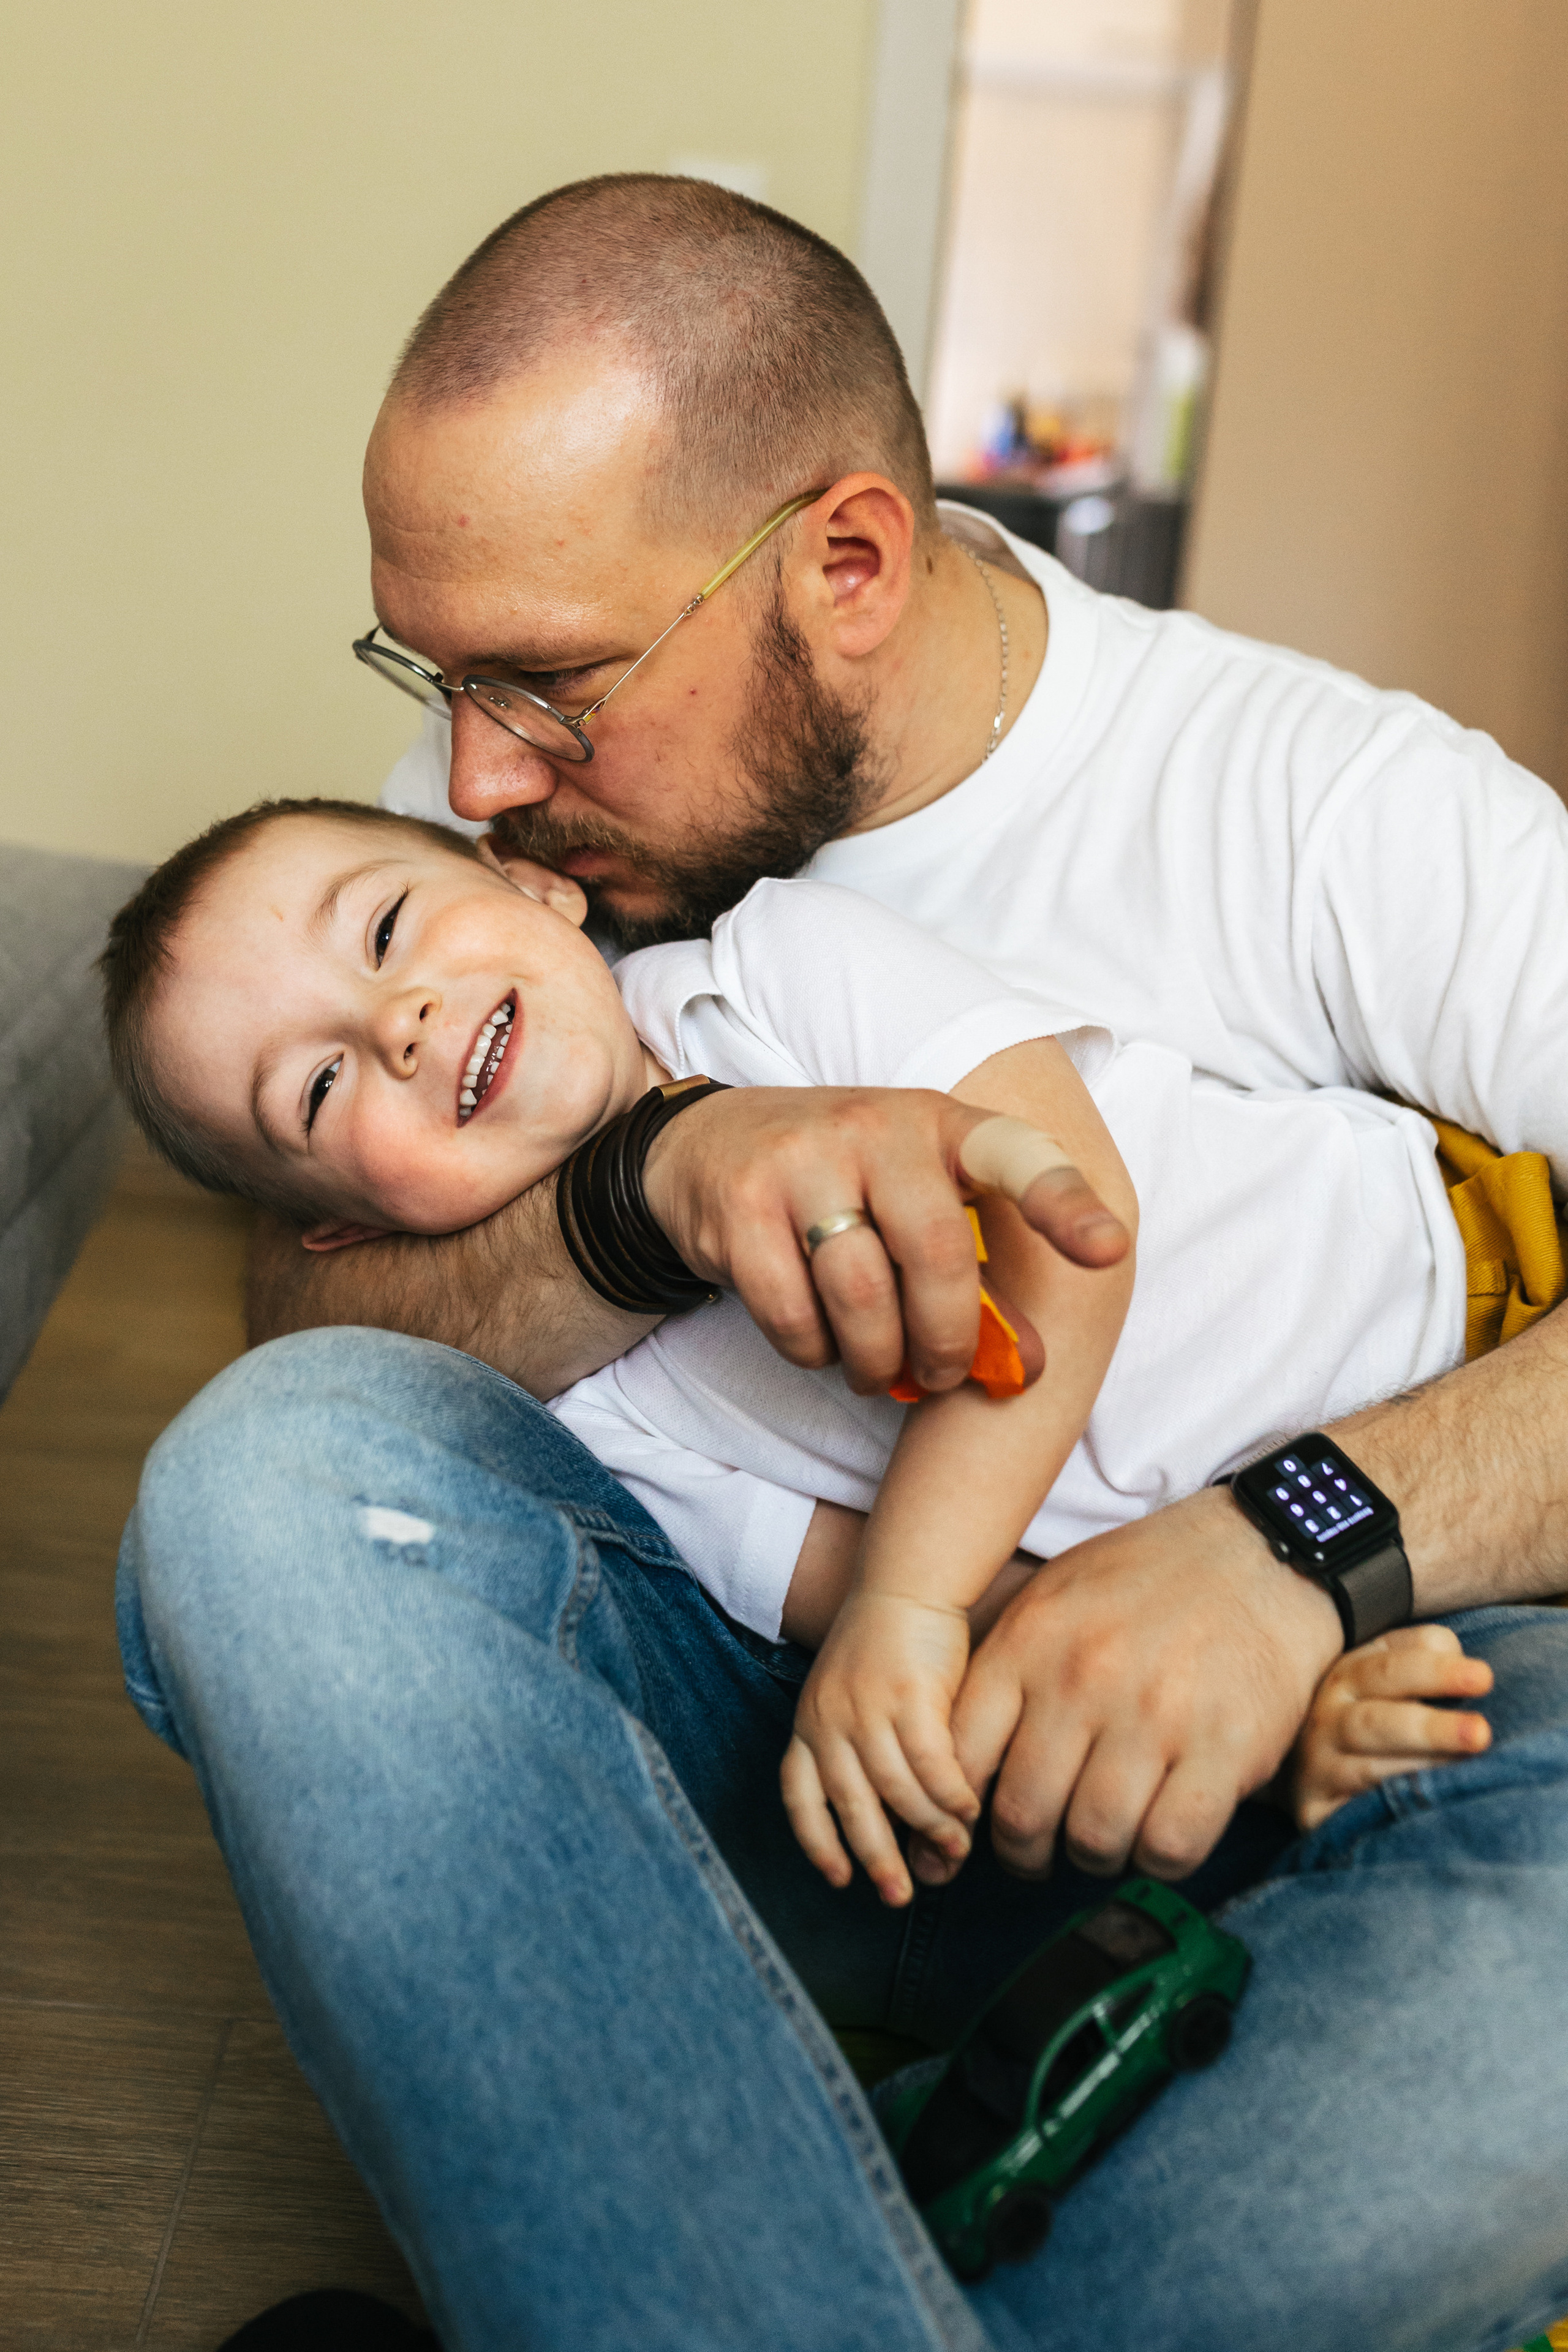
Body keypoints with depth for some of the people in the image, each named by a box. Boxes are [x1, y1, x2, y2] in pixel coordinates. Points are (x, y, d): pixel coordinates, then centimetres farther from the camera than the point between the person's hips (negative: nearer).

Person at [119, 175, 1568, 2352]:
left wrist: (1306, 1530, -33)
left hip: (1172, 1759, -1)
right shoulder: (511, 808, 1)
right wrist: (654, 1178, -27)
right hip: (709, 1685, 2)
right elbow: (315, 1336, -7)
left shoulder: (1337, 800, -8)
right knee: (275, 1468, -28)